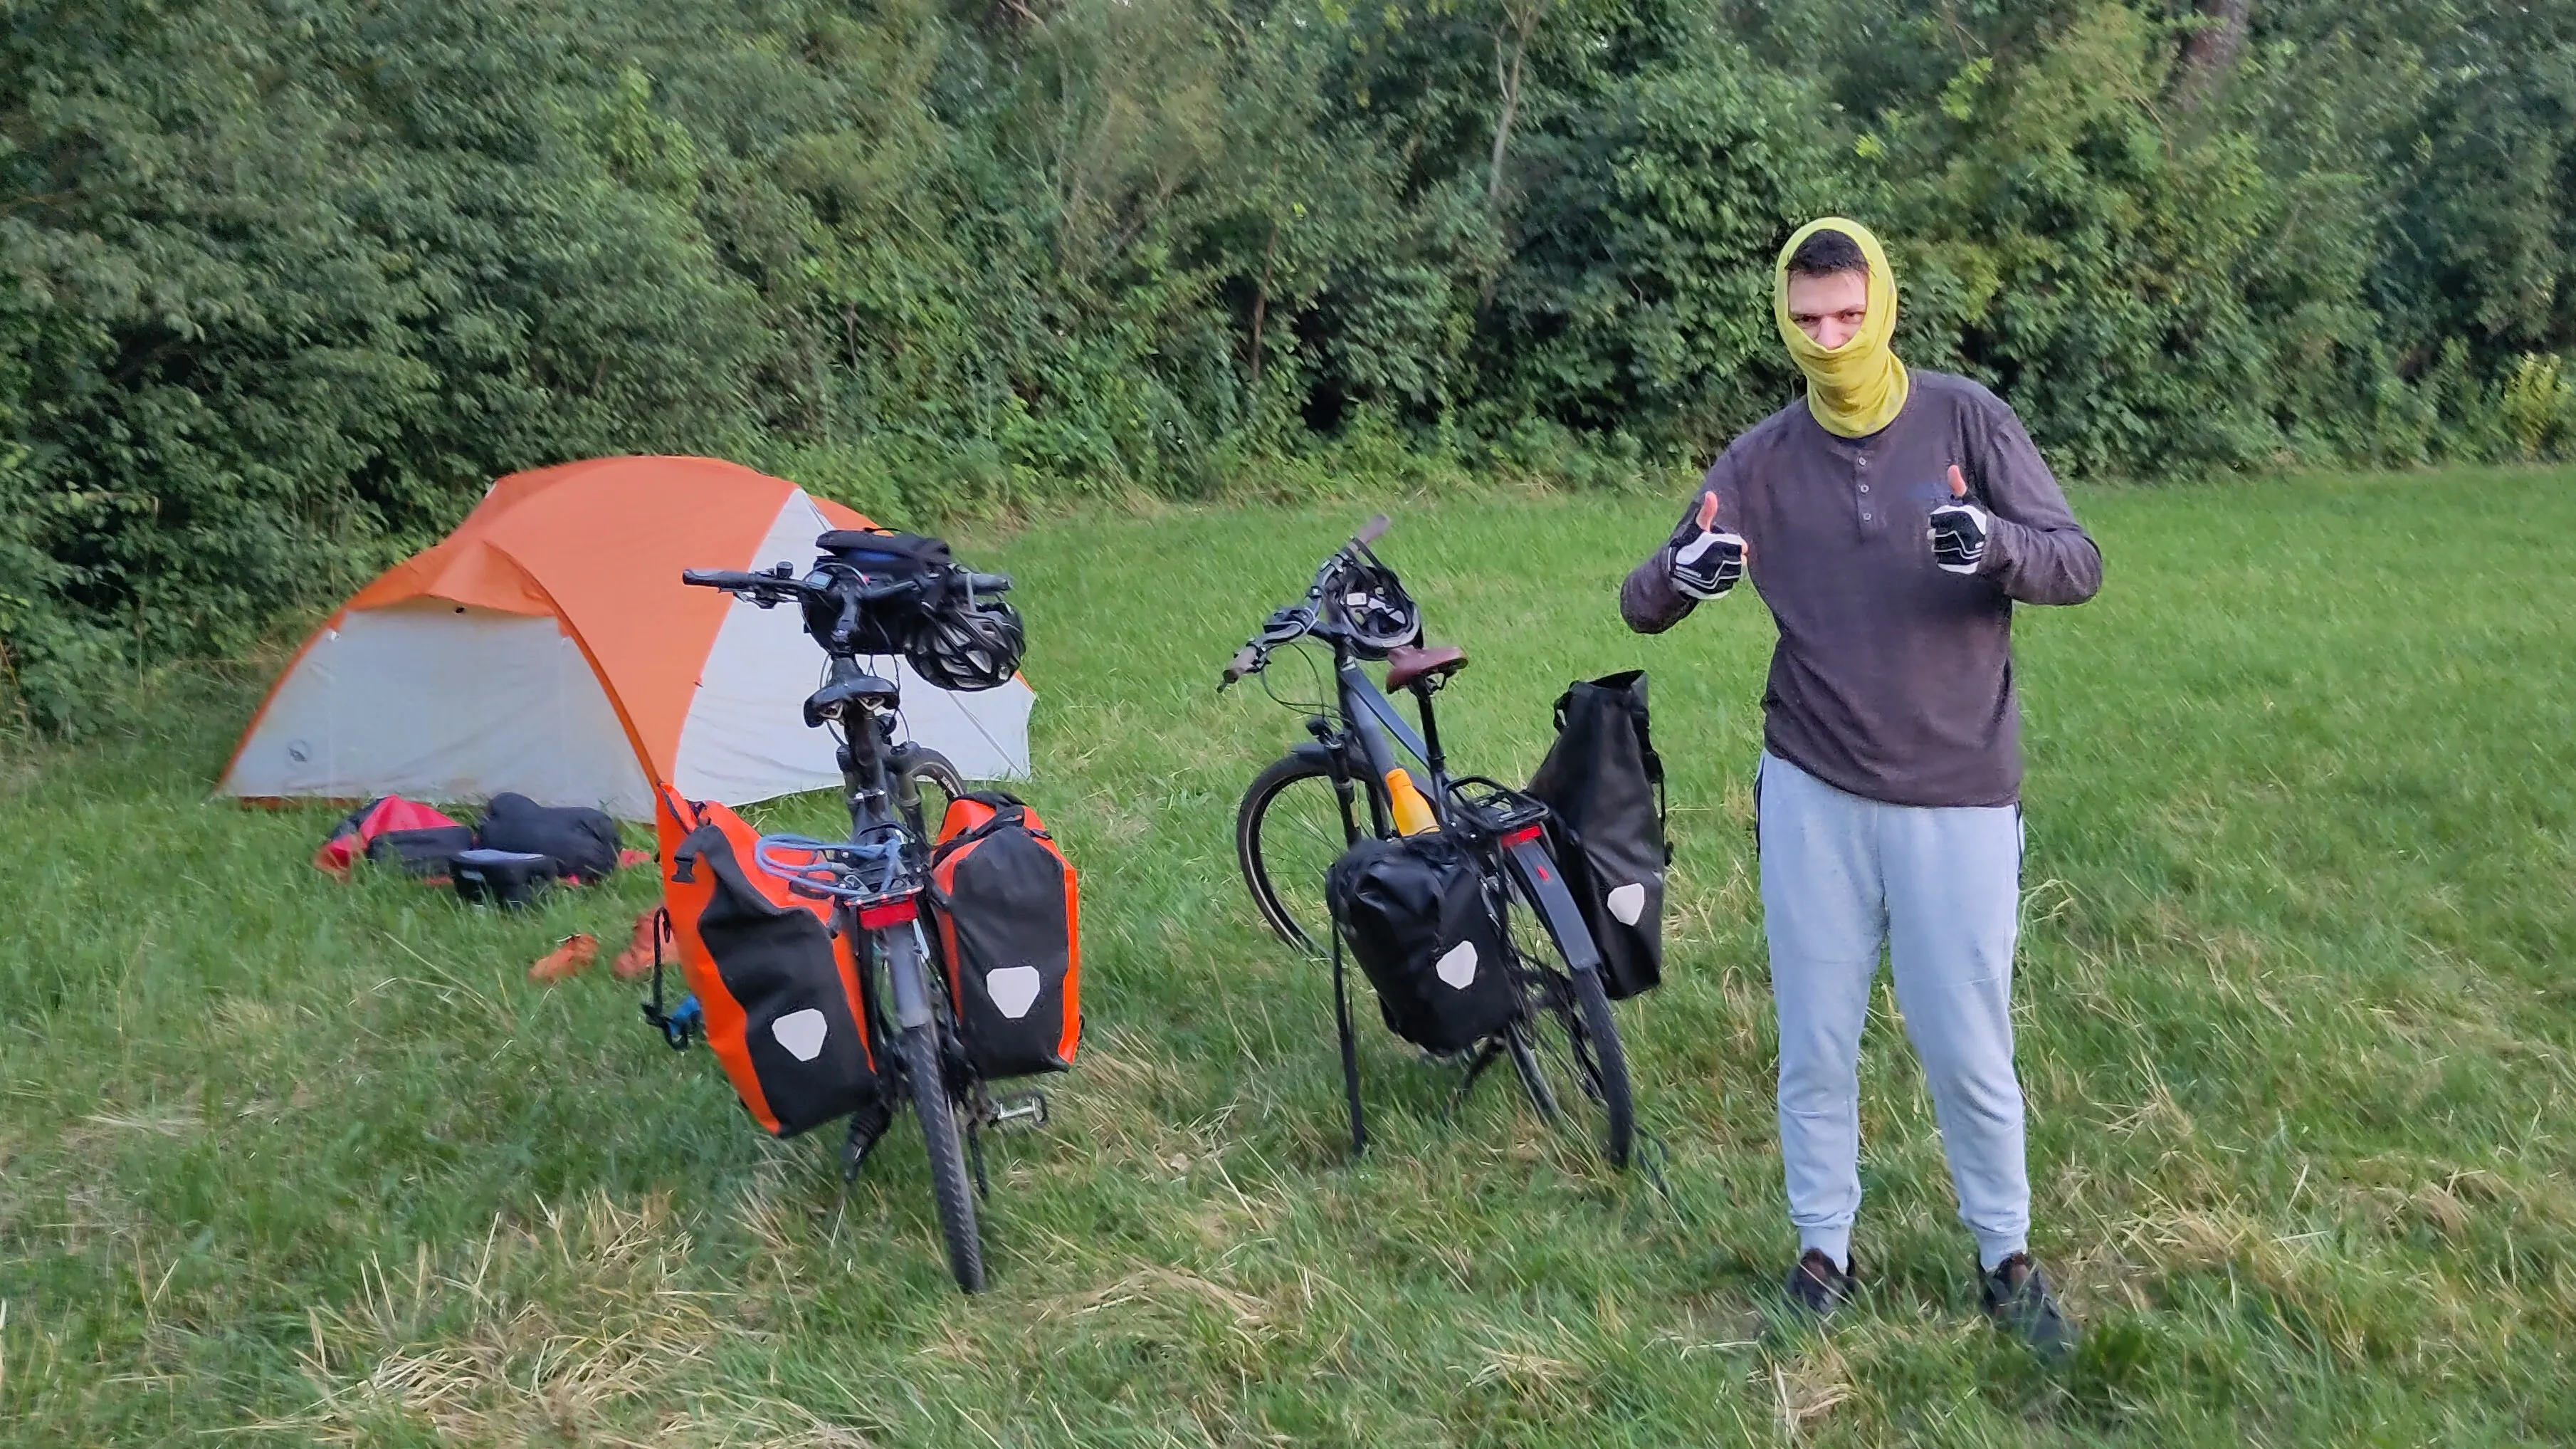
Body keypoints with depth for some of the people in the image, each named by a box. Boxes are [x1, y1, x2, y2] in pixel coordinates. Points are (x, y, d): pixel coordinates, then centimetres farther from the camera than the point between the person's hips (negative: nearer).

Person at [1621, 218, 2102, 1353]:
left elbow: (2080, 566, -8)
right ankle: (1823, 1249, 26)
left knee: (1968, 1049, 5)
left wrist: (1997, 543, -31)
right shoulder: (1761, 461, 0)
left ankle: (2006, 1258, 25)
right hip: (1812, 796, 2)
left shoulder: (1966, 421, -3)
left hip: (1956, 799, -1)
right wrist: (1682, 573, -27)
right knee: (1816, 1045, 9)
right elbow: (1641, 605, -2)